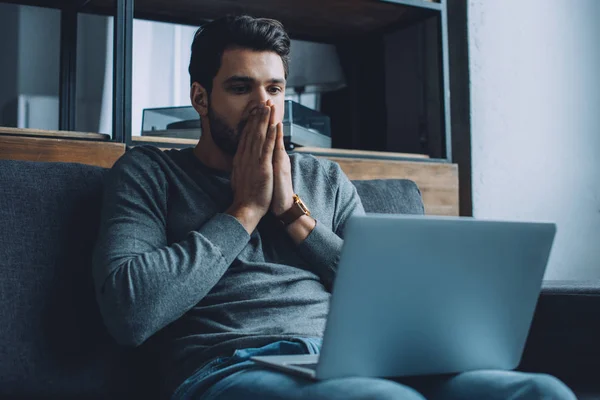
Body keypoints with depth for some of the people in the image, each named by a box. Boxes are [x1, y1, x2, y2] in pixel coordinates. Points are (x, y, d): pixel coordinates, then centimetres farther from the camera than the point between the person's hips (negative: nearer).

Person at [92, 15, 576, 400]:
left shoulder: (326, 179, 23)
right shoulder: (150, 173, 11)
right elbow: (128, 313, -7)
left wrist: (294, 213, 3)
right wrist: (245, 210, -1)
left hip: (349, 360, 5)